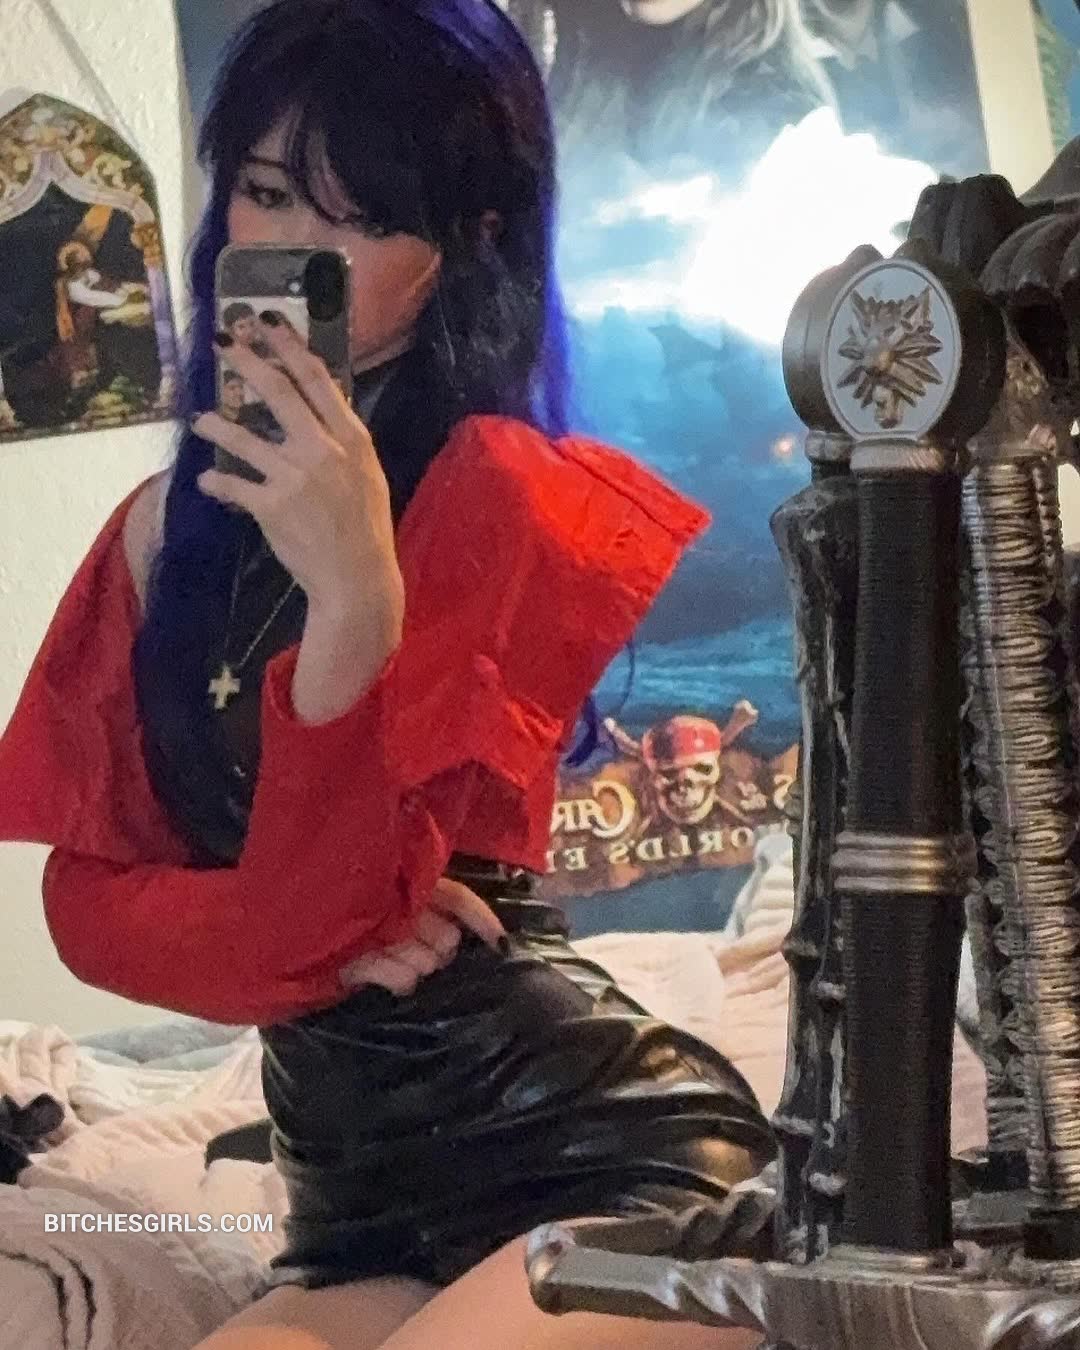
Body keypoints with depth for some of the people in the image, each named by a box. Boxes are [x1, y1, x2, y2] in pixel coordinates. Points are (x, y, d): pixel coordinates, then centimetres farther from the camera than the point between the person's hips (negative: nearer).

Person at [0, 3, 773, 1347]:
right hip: (365, 1210, 6)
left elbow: (312, 896, -15)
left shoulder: (494, 487, -9)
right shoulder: (165, 527, 11)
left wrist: (355, 595, -28)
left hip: (609, 1163, -5)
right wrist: (322, 927, -13)